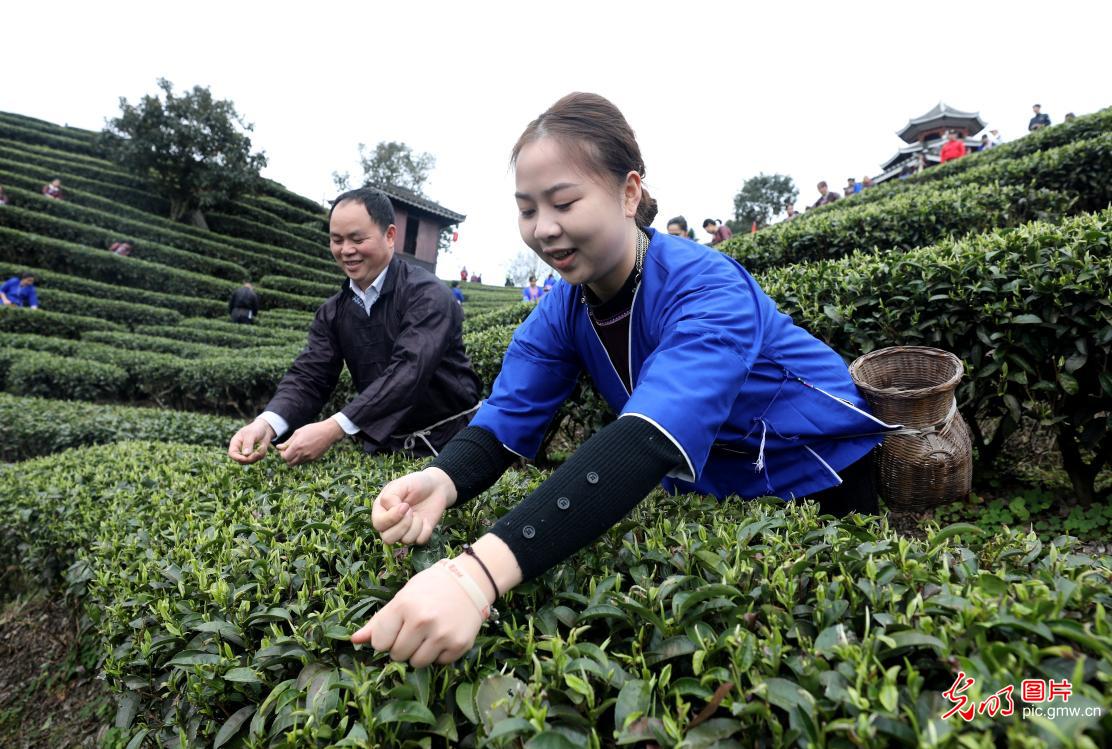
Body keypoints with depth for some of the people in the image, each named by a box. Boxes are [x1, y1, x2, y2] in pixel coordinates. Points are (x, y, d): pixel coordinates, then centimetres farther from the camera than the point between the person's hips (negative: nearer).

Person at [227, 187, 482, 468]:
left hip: (451, 443, -4)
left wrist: (334, 428, -35)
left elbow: (408, 371, -26)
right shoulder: (332, 312, 6)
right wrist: (266, 424, -23)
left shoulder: (427, 295, -14)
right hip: (385, 447, 5)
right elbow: (308, 376, -2)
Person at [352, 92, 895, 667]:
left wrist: (479, 572, -61)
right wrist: (441, 482, -41)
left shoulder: (708, 291, -34)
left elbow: (653, 440, -50)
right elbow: (504, 422, -18)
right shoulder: (561, 314, -13)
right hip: (708, 494, 5)